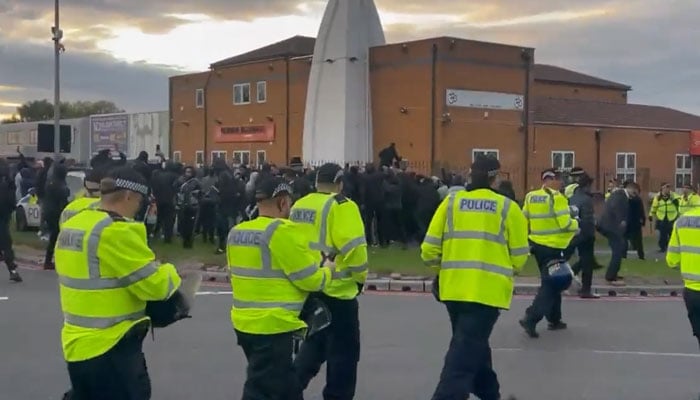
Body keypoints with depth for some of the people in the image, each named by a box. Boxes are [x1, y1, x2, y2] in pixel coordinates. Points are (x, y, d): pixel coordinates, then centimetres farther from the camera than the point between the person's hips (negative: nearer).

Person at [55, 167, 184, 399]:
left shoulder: (71, 226, 8)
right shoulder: (115, 231, -20)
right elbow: (155, 284, -18)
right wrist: (170, 275, 1)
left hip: (78, 343, 9)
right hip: (109, 348, -9)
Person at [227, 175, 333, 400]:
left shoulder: (236, 232, 7)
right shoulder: (282, 231, -17)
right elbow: (310, 278, -12)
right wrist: (327, 272, 7)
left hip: (244, 322, 9)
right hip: (272, 326, -9)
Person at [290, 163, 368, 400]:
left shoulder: (298, 206, 9)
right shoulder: (341, 206, -13)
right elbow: (353, 247, -20)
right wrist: (360, 276, -5)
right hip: (336, 290, -7)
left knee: (314, 343, 22)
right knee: (343, 351, 7)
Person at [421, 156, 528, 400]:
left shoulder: (451, 202, 4)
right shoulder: (508, 207, -2)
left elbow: (429, 248, 3)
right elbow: (519, 257, 1)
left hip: (453, 287, 4)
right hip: (488, 290, -4)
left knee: (471, 345, 23)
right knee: (465, 352, -4)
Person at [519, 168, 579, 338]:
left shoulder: (530, 197, 6)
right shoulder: (556, 197, -15)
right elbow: (565, 223, -19)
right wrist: (575, 224, 1)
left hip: (537, 244, 8)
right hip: (553, 246, -8)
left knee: (550, 282, 20)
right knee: (550, 284, -4)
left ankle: (554, 319, 26)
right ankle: (531, 319, -16)